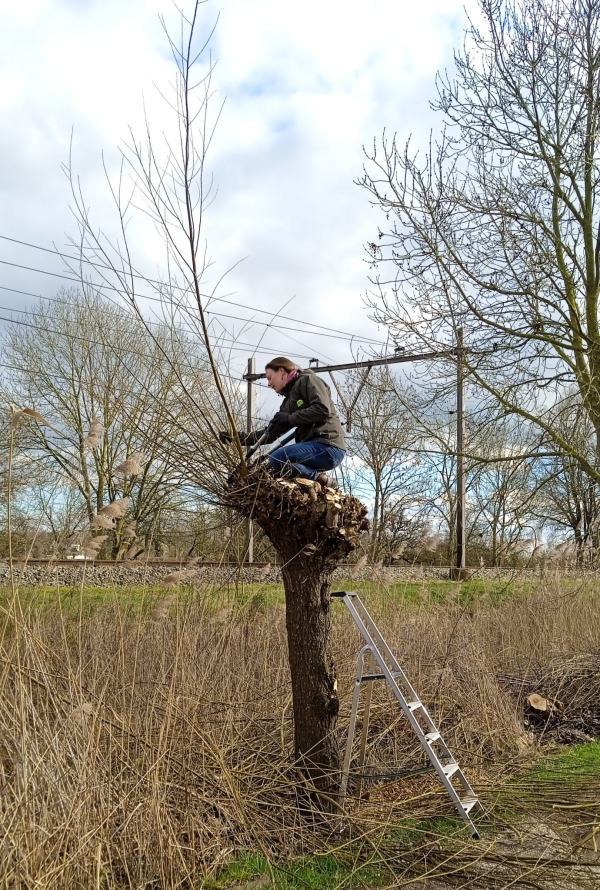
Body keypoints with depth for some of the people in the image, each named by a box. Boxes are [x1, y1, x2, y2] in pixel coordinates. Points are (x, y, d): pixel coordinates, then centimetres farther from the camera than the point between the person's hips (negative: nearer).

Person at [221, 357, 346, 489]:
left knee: (277, 459, -24)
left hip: (328, 445, -9)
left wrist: (290, 419, -10)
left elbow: (323, 409, -16)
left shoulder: (307, 380, 0)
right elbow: (269, 434, 19)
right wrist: (238, 437, 13)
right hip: (314, 445, 9)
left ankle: (322, 479, -13)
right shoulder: (288, 401, 22)